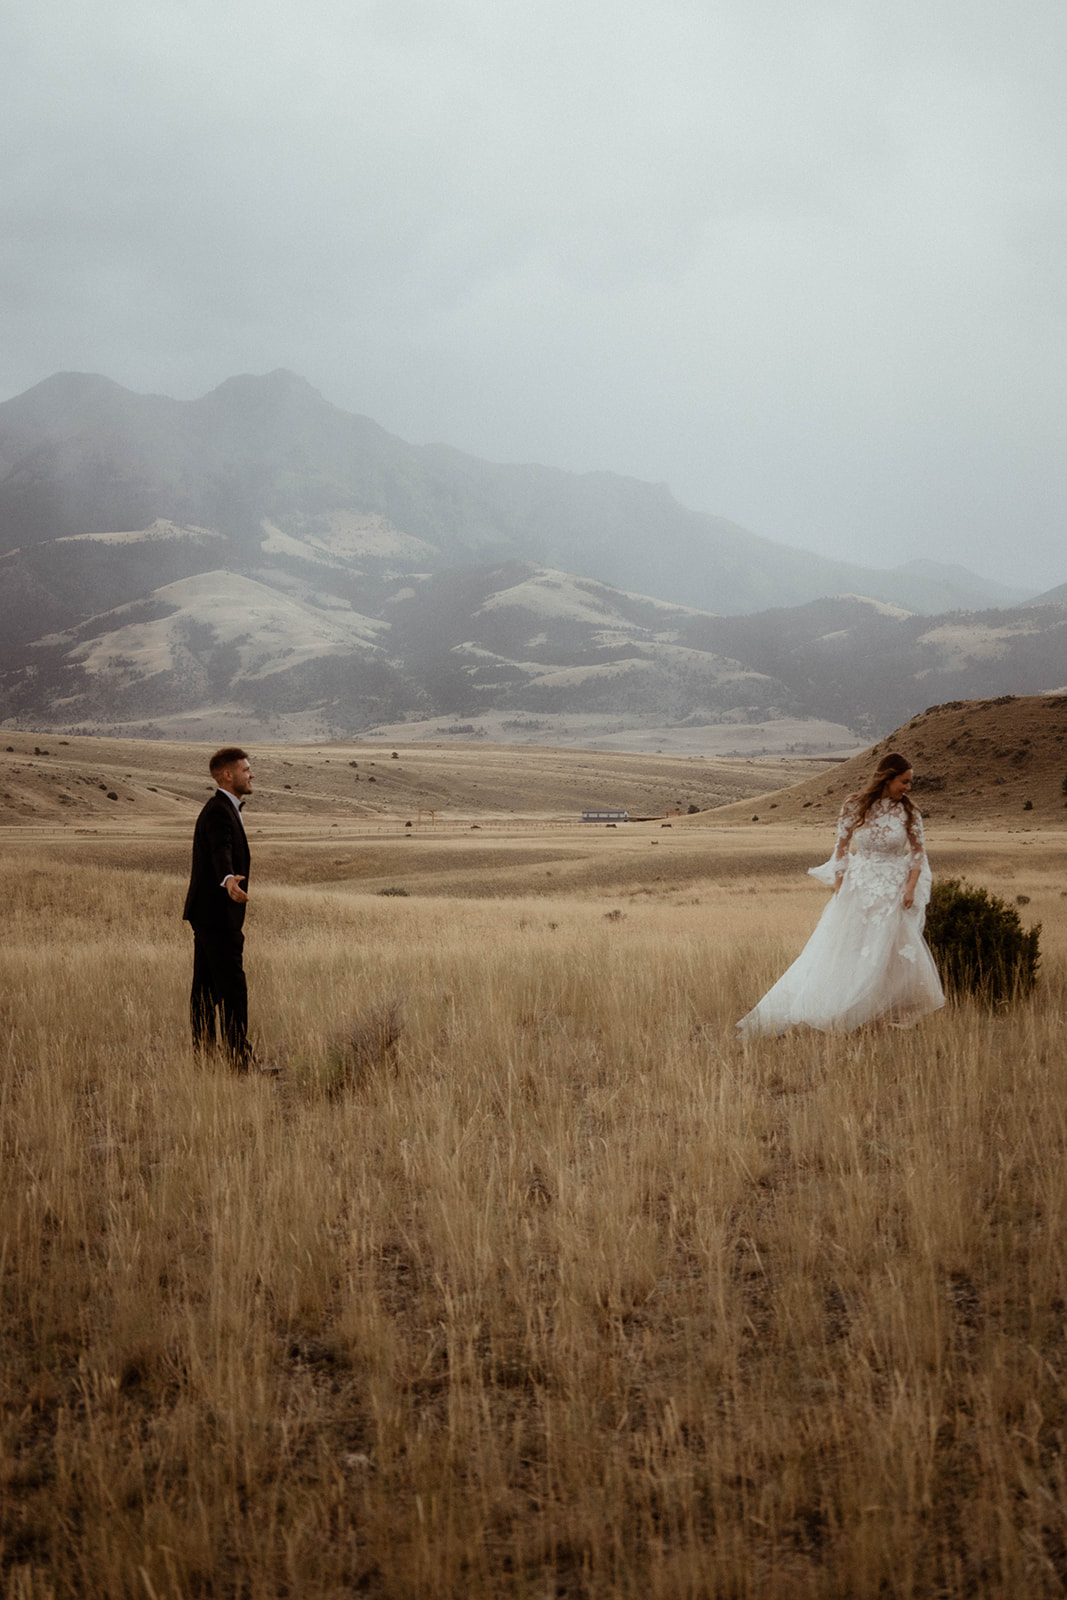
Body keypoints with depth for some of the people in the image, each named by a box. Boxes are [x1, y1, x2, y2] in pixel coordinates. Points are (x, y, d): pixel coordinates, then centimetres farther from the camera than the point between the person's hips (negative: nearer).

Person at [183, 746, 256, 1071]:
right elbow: (221, 852, -35)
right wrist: (229, 881, -56)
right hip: (216, 914, -11)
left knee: (206, 989, 11)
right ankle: (240, 1059, -9)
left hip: (207, 914, 11)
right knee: (232, 989, -10)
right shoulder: (218, 812, -16)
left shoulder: (224, 809, 17)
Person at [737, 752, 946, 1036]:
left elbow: (918, 852, 5)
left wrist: (911, 887, -7)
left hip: (893, 893, 0)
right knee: (837, 954, 3)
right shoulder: (854, 807, -6)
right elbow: (842, 848, 3)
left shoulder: (907, 812, -2)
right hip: (858, 887, 0)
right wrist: (838, 890, 0)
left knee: (889, 955, 1)